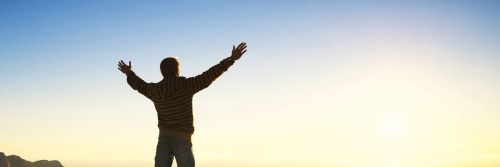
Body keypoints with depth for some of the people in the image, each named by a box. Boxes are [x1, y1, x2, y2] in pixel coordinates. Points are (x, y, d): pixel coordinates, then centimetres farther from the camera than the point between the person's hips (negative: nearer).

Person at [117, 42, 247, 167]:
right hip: (182, 140, -4)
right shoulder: (186, 85, -10)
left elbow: (140, 86, 24)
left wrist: (129, 73, 45)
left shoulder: (156, 90, 4)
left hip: (163, 139, 5)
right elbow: (208, 76, -14)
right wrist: (231, 59, -14)